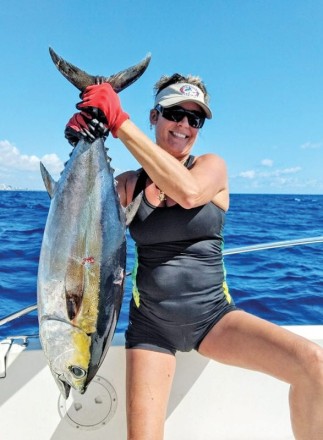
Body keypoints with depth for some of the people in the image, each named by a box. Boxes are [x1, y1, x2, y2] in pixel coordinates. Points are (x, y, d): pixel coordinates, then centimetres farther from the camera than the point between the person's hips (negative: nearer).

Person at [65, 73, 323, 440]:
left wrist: (120, 123, -22)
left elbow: (188, 191, -23)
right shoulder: (129, 183, 5)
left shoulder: (212, 165, 0)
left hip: (213, 316, 0)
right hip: (151, 324, 1)